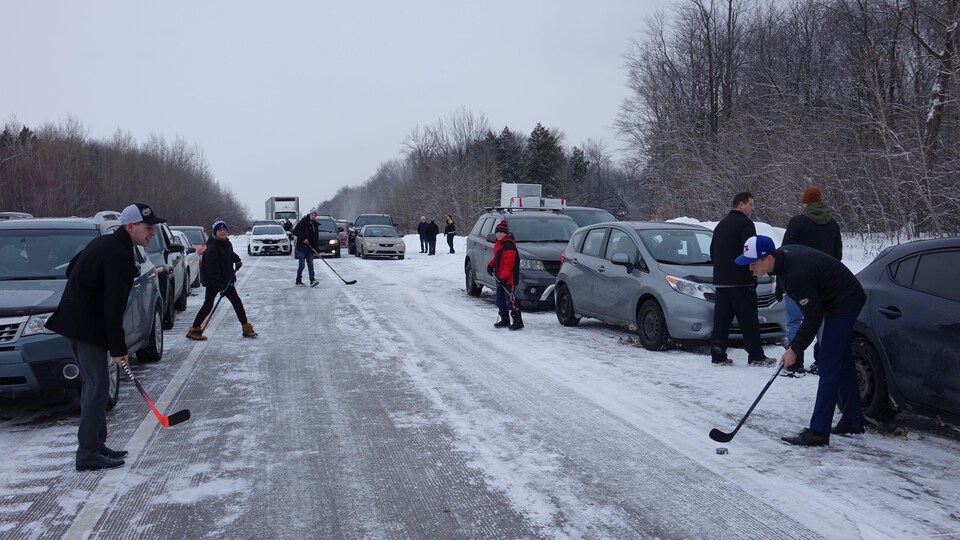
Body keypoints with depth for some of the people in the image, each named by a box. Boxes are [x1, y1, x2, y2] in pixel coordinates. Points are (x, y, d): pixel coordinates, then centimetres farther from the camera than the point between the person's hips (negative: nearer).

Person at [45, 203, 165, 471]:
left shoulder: (104, 243, 11)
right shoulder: (119, 257, -20)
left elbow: (71, 270, 23)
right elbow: (113, 308, -21)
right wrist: (118, 348, -17)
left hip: (74, 321, 10)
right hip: (87, 327, -10)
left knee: (93, 384, 14)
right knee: (97, 386, -6)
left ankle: (96, 445, 21)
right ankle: (88, 454, -2)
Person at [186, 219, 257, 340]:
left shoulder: (227, 244, 5)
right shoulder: (212, 248, -20)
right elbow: (212, 269, -24)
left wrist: (237, 260, 12)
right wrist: (220, 285, -26)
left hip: (226, 280, 7)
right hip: (212, 282, -7)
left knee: (237, 302, 5)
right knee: (208, 305, -1)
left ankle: (246, 327, 10)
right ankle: (194, 329, 10)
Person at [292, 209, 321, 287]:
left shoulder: (315, 225, 11)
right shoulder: (302, 222, -6)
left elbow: (316, 238, 13)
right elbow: (295, 232, -11)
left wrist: (317, 250, 7)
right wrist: (303, 238, -20)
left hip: (310, 248, 5)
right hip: (301, 248, -5)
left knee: (310, 264, -1)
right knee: (302, 265, -3)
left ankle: (312, 280, -7)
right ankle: (298, 281, 9)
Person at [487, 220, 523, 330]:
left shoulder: (509, 246, -17)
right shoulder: (498, 245, 14)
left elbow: (508, 264, -22)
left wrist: (504, 276, -26)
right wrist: (490, 265, 11)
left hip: (508, 279, -10)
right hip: (500, 278, 10)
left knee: (510, 301, -11)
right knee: (500, 301, 15)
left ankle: (518, 321, -6)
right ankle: (505, 320, 27)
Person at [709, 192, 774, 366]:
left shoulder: (721, 225, 18)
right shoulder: (745, 224, -9)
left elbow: (712, 251, 22)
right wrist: (753, 274, -5)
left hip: (720, 279, 8)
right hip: (741, 280, -8)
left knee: (721, 319, 6)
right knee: (749, 320, -1)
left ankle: (718, 356, 6)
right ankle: (756, 356, 3)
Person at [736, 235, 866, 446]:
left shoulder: (796, 275, -34)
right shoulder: (783, 254, -5)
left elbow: (813, 318, -26)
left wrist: (794, 349, -17)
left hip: (844, 303, -10)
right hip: (845, 300, 10)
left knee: (829, 366, -11)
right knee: (843, 362, 17)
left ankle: (818, 431, -10)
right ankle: (852, 420, 29)